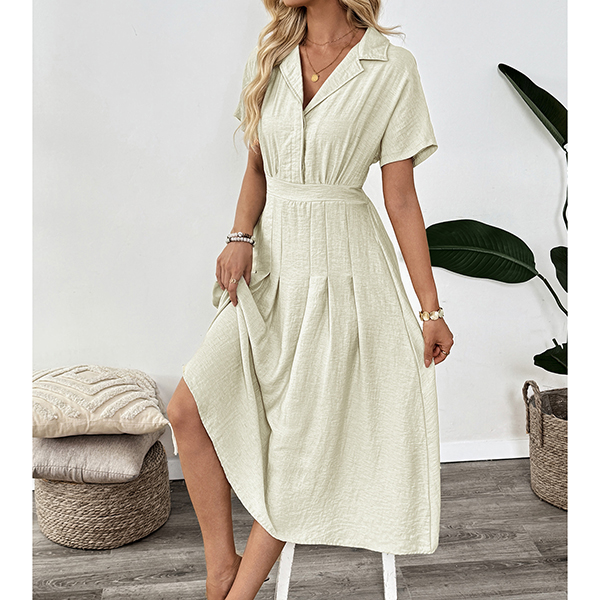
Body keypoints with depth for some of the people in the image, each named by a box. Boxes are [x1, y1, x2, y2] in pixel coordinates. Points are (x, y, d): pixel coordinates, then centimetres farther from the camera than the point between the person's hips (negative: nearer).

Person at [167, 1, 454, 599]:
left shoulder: (391, 67, -5)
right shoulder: (268, 56, 9)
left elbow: (402, 199, -4)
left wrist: (432, 309, -3)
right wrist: (240, 237, -5)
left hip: (342, 267, -4)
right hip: (272, 260, 5)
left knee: (300, 442, 1)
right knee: (188, 409, -9)